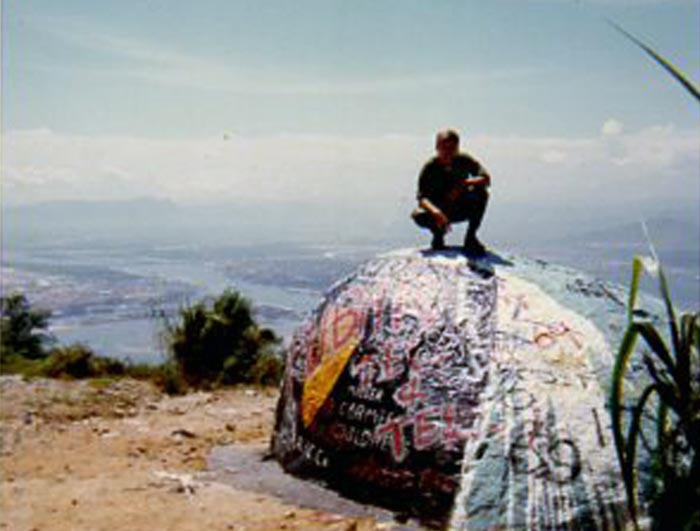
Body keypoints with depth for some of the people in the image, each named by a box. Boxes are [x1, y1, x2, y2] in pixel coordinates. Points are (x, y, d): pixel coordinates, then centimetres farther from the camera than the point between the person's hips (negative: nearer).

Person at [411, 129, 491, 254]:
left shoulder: (464, 160, -11)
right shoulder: (430, 168, -16)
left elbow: (486, 179, -21)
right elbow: (422, 198, -25)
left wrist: (464, 184, -39)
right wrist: (436, 212, -47)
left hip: (462, 210, 1)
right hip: (439, 210, -1)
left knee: (481, 192, -28)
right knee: (418, 215, -32)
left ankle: (470, 237, -12)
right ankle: (438, 234, 4)